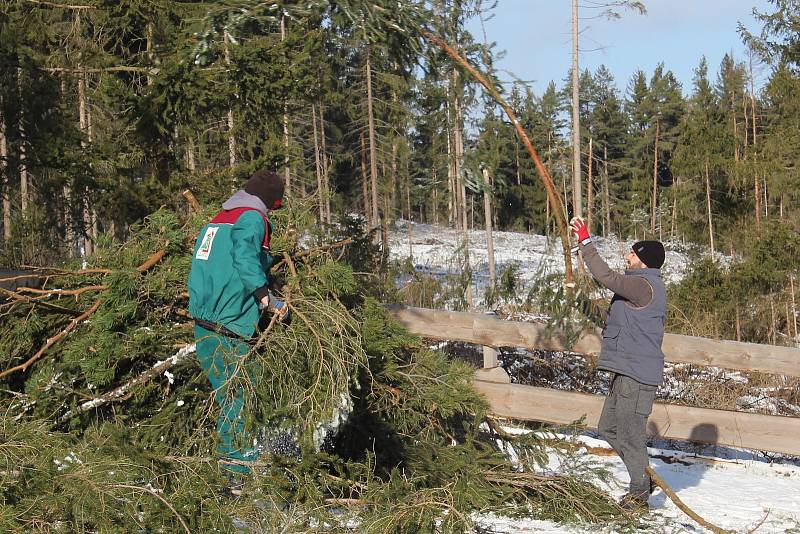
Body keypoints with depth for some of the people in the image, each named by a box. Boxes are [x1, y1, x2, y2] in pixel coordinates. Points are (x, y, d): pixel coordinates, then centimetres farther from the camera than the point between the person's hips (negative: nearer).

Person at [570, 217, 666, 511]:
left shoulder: (644, 285, -17)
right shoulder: (646, 285, 16)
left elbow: (607, 277, -26)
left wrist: (585, 242, -22)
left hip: (636, 376, -11)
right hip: (627, 372, 11)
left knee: (630, 433, -2)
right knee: (608, 427, 16)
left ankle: (640, 492, 10)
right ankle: (642, 479, 24)